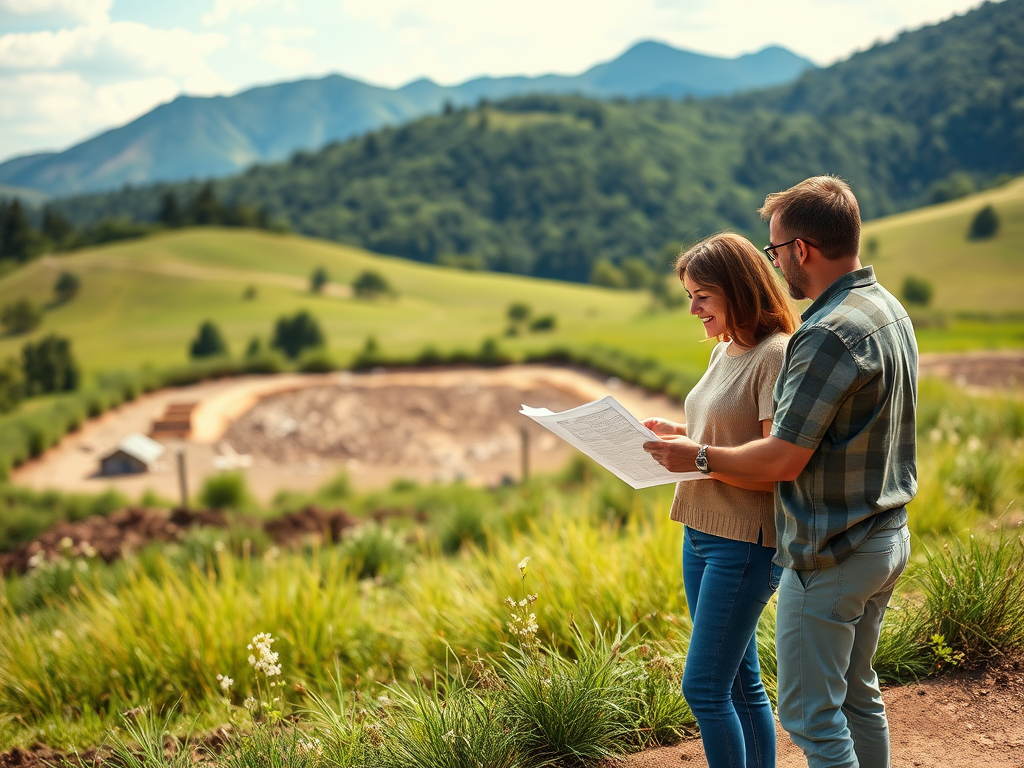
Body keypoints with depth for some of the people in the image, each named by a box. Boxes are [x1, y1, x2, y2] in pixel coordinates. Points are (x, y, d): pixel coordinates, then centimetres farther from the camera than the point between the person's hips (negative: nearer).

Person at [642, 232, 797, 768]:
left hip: (745, 542, -9)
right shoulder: (724, 352, 13)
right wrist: (678, 432, 6)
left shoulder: (776, 356, -15)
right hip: (701, 533, 9)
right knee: (738, 682, 15)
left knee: (703, 687, -6)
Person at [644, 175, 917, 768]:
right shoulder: (890, 309, 8)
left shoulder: (829, 334, -23)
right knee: (857, 696, 21)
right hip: (888, 537, 10)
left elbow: (783, 460, -23)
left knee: (810, 714, 1)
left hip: (831, 556, -10)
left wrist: (699, 457, -8)